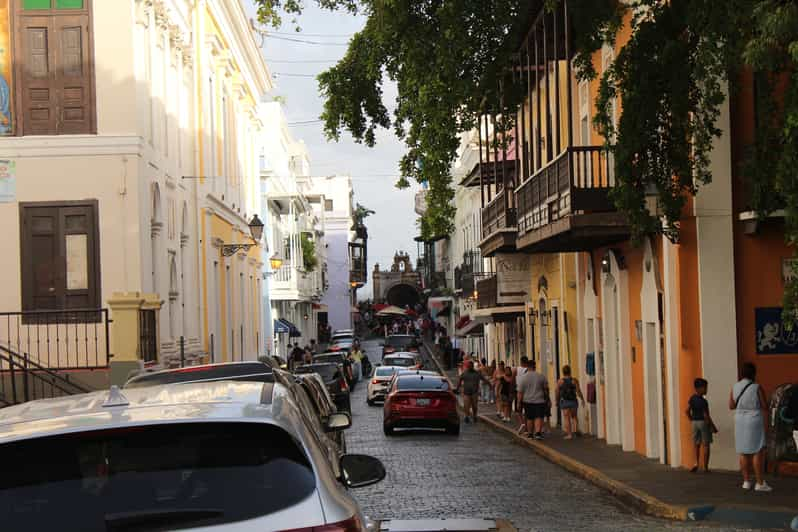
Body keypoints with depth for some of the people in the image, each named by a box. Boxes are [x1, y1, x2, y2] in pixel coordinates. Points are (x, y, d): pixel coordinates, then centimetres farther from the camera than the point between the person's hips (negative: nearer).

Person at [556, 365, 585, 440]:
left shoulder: (560, 381, -5)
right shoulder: (574, 380, -5)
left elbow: (557, 393, -2)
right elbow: (578, 392, -8)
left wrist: (557, 401, 14)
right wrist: (582, 399, 6)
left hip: (564, 402, -1)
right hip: (573, 401, 1)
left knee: (567, 418, 1)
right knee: (574, 416, 19)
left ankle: (569, 434, -2)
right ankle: (575, 429, 2)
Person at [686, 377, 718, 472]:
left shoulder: (692, 398, 1)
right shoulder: (703, 401, -18)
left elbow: (687, 412, 2)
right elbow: (706, 416, -19)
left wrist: (692, 421, 12)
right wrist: (713, 427, -11)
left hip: (694, 423, 6)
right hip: (704, 422, -6)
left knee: (696, 445, 15)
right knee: (706, 445, 3)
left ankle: (697, 463, 2)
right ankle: (705, 467, 4)